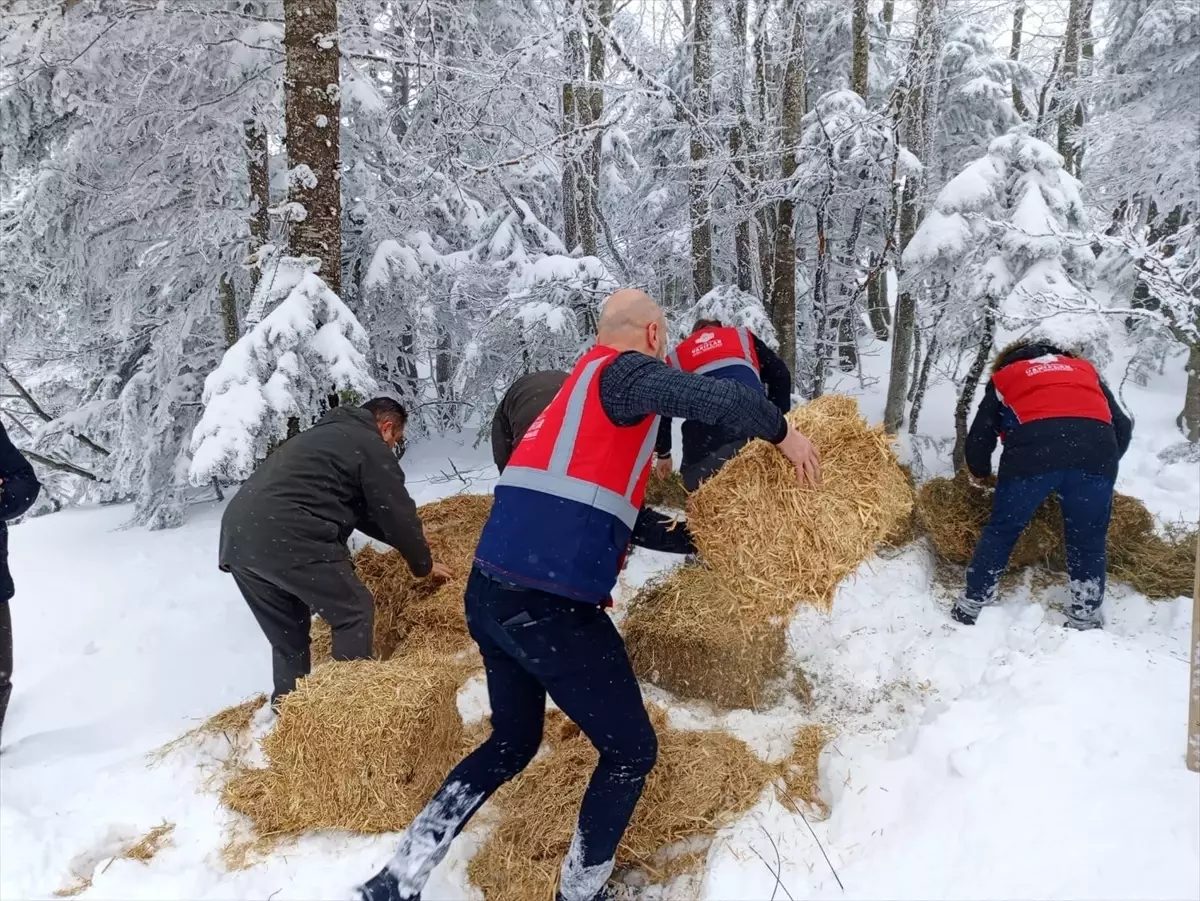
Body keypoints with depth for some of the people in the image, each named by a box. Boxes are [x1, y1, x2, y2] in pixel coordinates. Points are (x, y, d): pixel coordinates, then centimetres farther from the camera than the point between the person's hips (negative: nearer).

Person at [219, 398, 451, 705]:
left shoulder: (326, 434, 33)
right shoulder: (370, 446, 5)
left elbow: (362, 508, 37)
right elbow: (396, 513, 8)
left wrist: (410, 539, 41)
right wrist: (424, 564, 23)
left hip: (236, 536, 9)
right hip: (287, 538, -9)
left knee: (287, 631, 22)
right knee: (354, 613, 6)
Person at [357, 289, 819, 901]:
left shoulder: (580, 385, 23)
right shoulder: (622, 371, -3)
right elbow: (720, 399, -19)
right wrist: (782, 432, 1)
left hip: (487, 594, 9)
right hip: (551, 606, -9)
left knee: (512, 742, 26)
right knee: (630, 752, 11)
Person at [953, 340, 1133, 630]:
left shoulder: (1004, 377, 31)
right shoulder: (1085, 369, 36)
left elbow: (979, 436, 25)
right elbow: (1123, 427, 28)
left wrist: (981, 474, 43)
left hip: (1033, 453, -2)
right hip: (1095, 454, 2)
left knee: (1002, 531, 12)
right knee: (1088, 541, 15)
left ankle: (971, 608, 19)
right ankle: (1086, 620, 19)